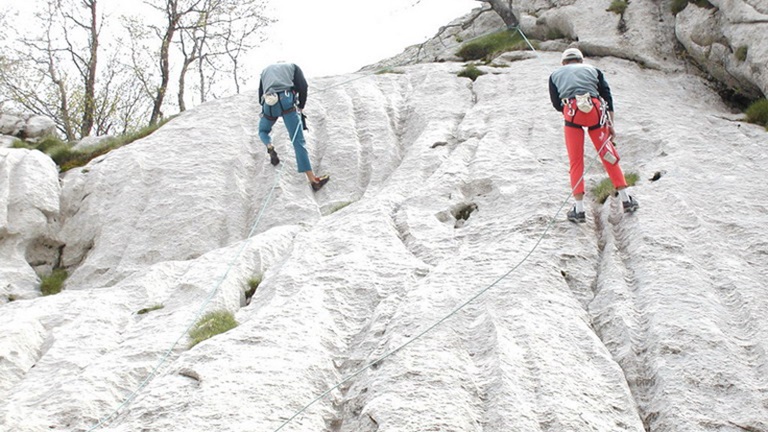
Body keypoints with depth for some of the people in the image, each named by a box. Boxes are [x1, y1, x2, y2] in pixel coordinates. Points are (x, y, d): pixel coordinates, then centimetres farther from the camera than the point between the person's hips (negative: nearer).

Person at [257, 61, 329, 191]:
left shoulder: (265, 70, 33)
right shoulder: (293, 66, 25)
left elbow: (261, 95, 26)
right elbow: (303, 87, 7)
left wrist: (266, 111, 38)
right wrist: (301, 107, 16)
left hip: (269, 103, 2)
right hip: (287, 101, -2)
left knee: (263, 130, 31)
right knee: (298, 141, -5)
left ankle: (270, 148, -4)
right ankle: (313, 180, -14)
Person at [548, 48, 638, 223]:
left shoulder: (555, 75, 24)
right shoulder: (593, 70, 25)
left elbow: (556, 104, 14)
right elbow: (607, 97, 13)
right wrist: (611, 125, 11)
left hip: (571, 113, -1)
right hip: (595, 111, 1)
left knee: (576, 161, 7)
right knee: (608, 155, 13)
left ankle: (579, 209, 3)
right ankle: (626, 199, 16)